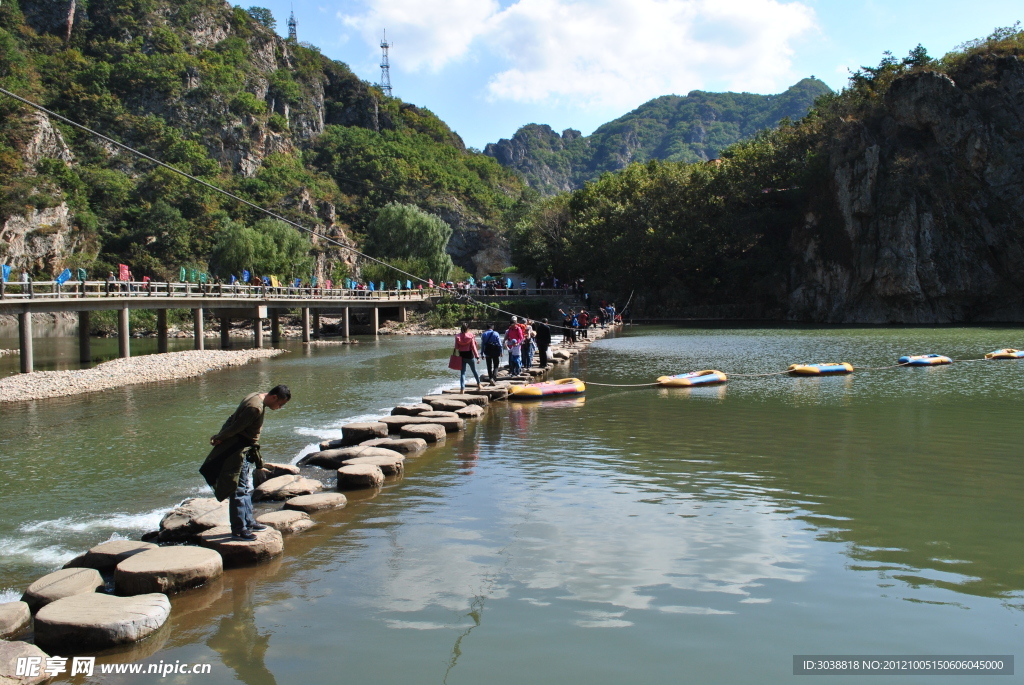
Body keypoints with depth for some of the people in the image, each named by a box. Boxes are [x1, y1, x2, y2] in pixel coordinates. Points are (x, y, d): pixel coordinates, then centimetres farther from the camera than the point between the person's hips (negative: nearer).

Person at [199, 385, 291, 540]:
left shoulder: (256, 398, 9)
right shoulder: (255, 408, -25)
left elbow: (233, 419, 14)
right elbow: (236, 427, -21)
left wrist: (219, 437, 11)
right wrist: (219, 439, -7)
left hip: (246, 451, 10)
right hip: (238, 451, -10)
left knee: (247, 488, 17)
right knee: (240, 490, -6)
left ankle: (248, 522, 26)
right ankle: (238, 529, -1)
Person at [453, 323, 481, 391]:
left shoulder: (457, 336, -3)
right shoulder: (470, 336, -8)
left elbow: (456, 347, -3)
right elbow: (473, 347, -10)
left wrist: (456, 355, 7)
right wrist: (477, 356, -8)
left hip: (461, 356, 1)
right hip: (469, 355, -1)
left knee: (462, 372, 3)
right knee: (474, 370, 18)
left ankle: (462, 388, -5)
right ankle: (479, 384, 31)